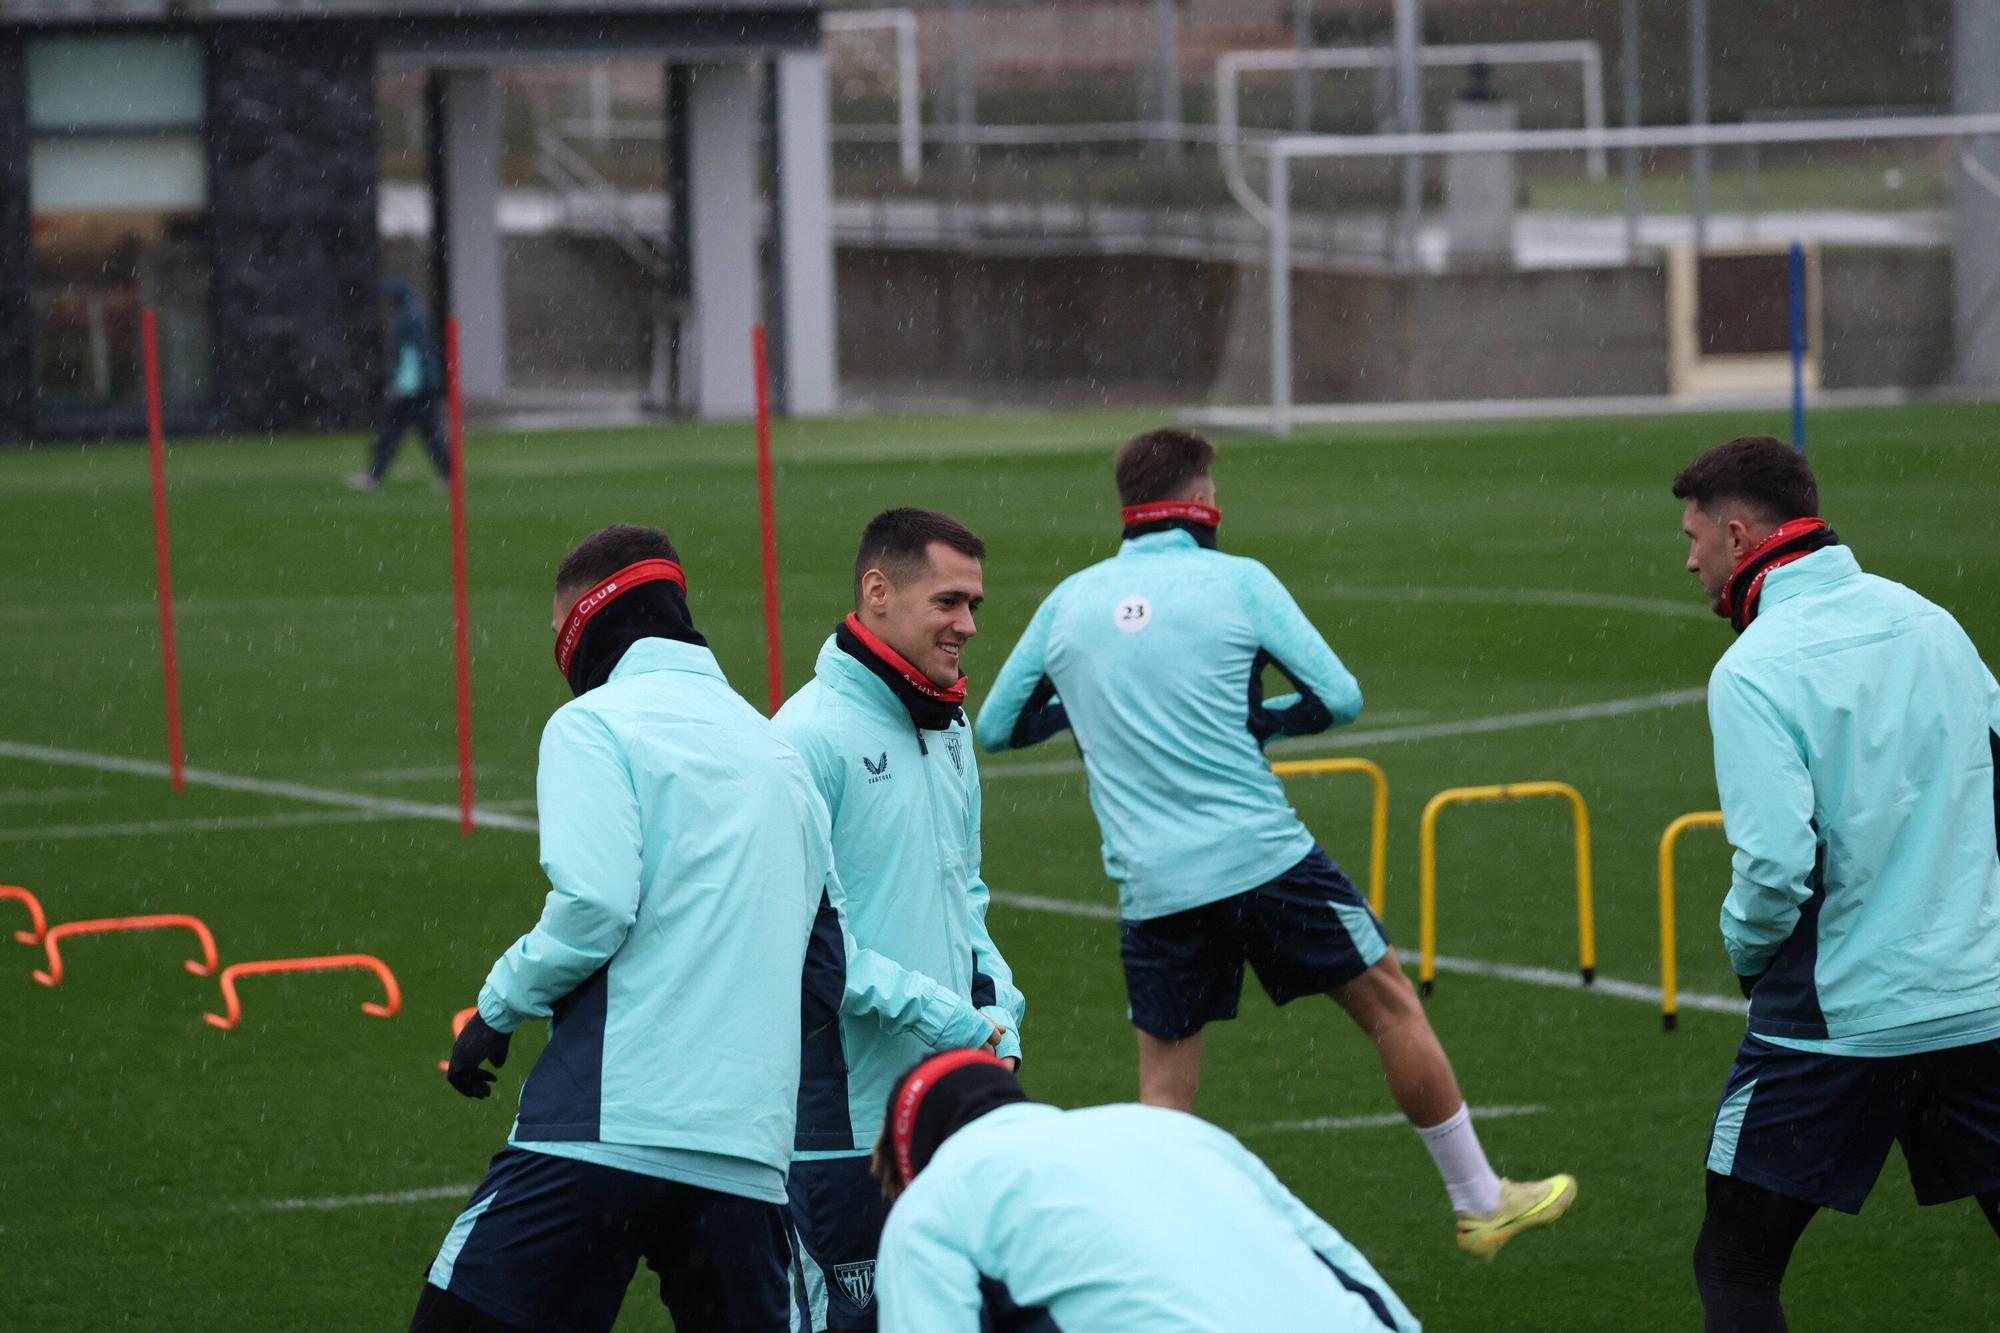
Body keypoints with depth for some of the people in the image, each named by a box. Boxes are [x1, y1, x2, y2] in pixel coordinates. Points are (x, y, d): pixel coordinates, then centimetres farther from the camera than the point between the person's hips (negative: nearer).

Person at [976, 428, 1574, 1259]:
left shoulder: (1069, 602, 7)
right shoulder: (1237, 582, -2)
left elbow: (997, 728, 16)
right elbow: (1339, 698, -1)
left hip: (1152, 884, 3)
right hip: (1264, 859, -3)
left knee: (1164, 1083, 10)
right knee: (1390, 1004, 13)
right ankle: (1480, 1204, 22)